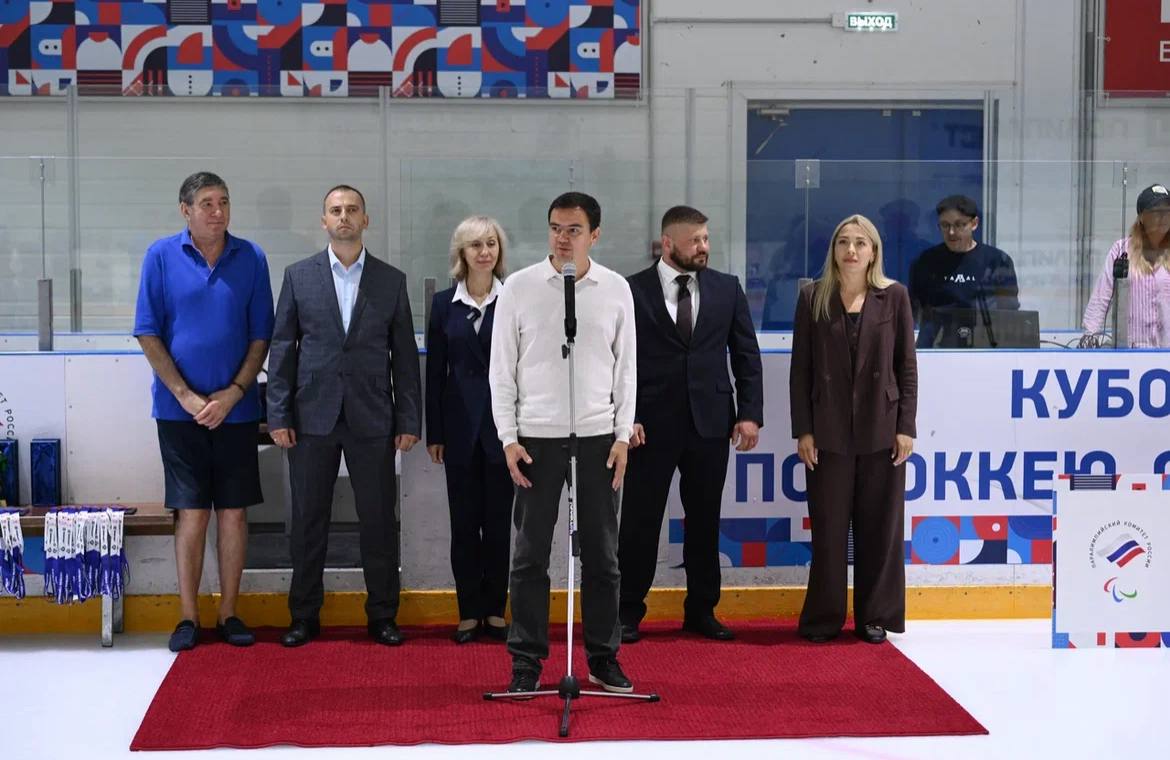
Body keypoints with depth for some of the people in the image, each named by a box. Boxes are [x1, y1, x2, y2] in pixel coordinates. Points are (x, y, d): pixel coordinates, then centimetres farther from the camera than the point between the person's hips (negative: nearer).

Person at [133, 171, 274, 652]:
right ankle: (188, 617, 9)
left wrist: (232, 394, -8)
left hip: (236, 408, 1)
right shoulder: (161, 257, -1)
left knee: (233, 511, 4)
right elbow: (148, 334, -2)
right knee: (192, 513, 1)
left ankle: (229, 613, 13)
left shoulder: (251, 258, 2)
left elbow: (261, 336, 4)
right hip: (179, 408, -1)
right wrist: (187, 396, -9)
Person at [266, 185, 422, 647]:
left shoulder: (391, 281, 6)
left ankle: (382, 616, 14)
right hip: (313, 417, 0)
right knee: (308, 521, 5)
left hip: (372, 419, 0)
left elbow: (404, 355, 6)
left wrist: (409, 419, 1)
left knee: (378, 521, 3)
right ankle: (304, 617, 16)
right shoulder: (298, 276, 5)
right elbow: (282, 349, 4)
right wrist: (278, 415, -3)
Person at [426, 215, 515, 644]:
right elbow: (435, 371, 5)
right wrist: (433, 433, 2)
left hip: (503, 422, -1)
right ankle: (469, 612, 12)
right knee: (464, 521, 4)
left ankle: (495, 611, 13)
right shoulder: (445, 303, 4)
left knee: (499, 520, 4)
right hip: (461, 423, 1)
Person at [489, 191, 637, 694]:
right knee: (530, 555, 2)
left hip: (598, 439, 1)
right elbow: (502, 367, 1)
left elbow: (626, 367, 7)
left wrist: (623, 436, 0)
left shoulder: (616, 289, 4)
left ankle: (603, 658, 16)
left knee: (601, 554, 7)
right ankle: (526, 662, 9)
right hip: (536, 438, -1)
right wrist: (508, 438, -5)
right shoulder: (519, 288, -1)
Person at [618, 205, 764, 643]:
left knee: (704, 522, 10)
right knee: (640, 522, 3)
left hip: (710, 423, 3)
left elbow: (746, 356, 8)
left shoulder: (727, 288, 7)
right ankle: (629, 612, 13)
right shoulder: (632, 291, -2)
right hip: (652, 425, -3)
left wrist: (750, 413, 0)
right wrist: (625, 418, -10)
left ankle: (701, 610, 21)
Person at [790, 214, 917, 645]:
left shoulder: (894, 297, 2)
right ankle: (824, 618, 13)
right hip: (829, 431, 0)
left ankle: (876, 616, 16)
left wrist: (906, 427, -3)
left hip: (880, 430, 0)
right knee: (828, 528, 3)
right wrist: (803, 430, -3)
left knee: (879, 526, 6)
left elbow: (907, 366, 3)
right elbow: (800, 369, 2)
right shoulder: (813, 297, 2)